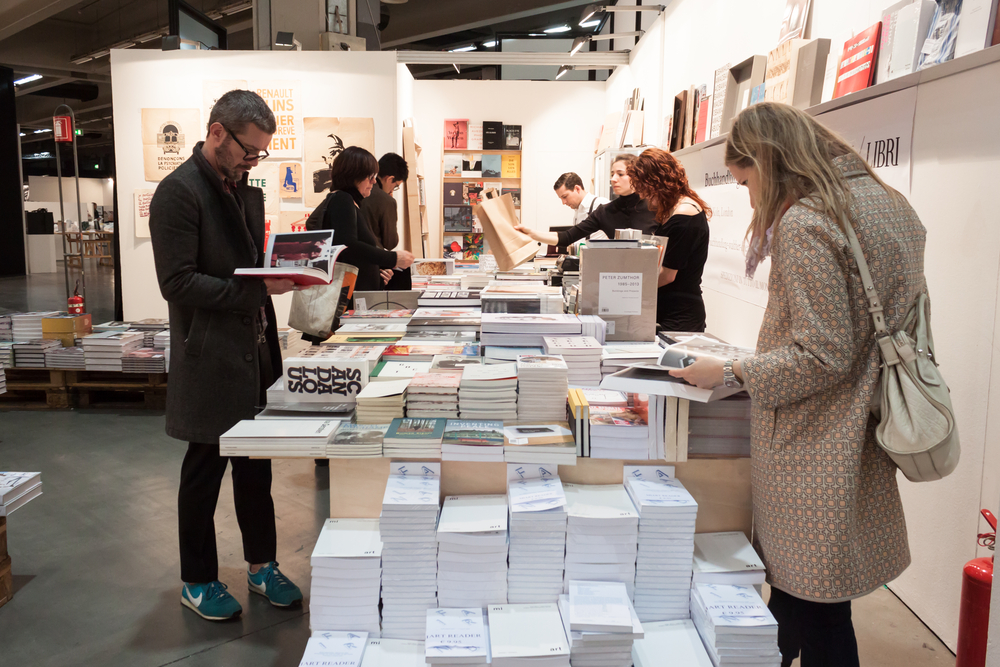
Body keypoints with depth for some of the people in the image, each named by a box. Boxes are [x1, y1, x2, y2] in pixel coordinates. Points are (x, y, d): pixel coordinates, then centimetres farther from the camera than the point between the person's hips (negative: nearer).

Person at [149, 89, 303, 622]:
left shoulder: (245, 190, 12)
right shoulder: (178, 192, -14)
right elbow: (177, 283, -19)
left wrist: (283, 272, 0)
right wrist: (257, 288, -23)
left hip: (253, 355, 8)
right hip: (209, 362, -7)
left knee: (256, 466, 16)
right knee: (205, 470, 7)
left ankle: (261, 565, 32)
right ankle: (197, 581, 26)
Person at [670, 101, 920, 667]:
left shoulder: (803, 223, -21)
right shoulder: (886, 201, 8)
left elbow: (822, 357, -23)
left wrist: (730, 374, -14)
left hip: (815, 449, -9)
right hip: (862, 431, 10)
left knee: (811, 605, 6)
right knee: (819, 596, 21)